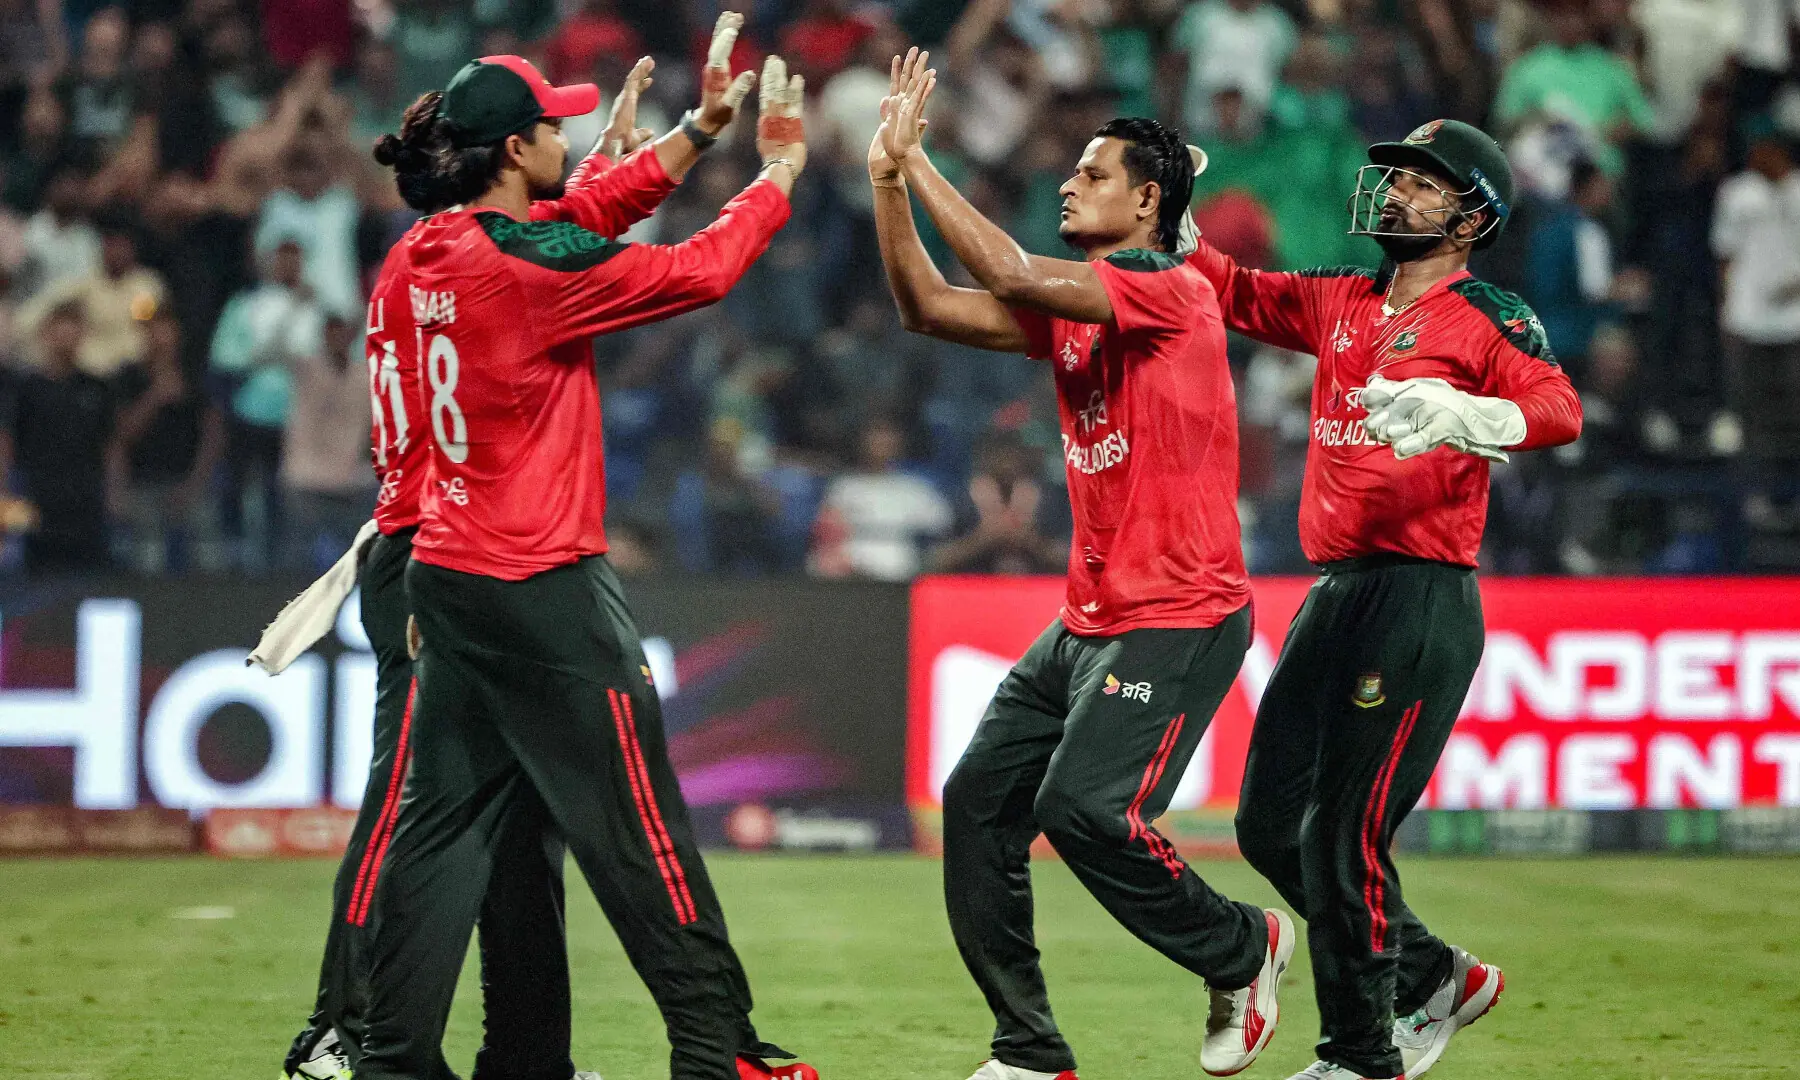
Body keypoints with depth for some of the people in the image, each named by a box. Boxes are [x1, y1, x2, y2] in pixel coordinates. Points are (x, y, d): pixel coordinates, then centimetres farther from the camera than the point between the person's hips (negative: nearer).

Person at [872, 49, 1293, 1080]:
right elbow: (931, 308, 9)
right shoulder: (1071, 309, 13)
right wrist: (888, 179, 0)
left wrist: (921, 161, -17)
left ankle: (1243, 948, 3)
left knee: (1085, 808, -22)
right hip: (1089, 621, 9)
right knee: (978, 800, 4)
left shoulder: (1170, 291, -14)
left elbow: (1015, 274, -25)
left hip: (1181, 620, -9)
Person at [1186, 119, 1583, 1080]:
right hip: (1334, 595, 8)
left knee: (1342, 836, -10)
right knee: (1271, 826, 13)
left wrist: (1463, 416, -42)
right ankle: (1432, 976, 27)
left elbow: (1559, 410, -23)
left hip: (1423, 602, -8)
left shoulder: (1487, 319, -6)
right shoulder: (1343, 302, 15)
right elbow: (1236, 294, 30)